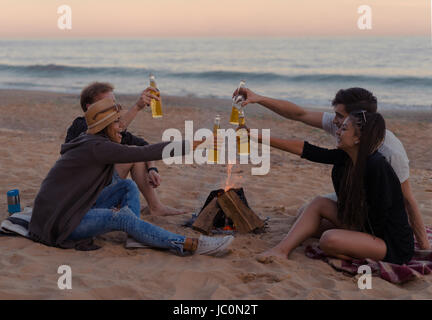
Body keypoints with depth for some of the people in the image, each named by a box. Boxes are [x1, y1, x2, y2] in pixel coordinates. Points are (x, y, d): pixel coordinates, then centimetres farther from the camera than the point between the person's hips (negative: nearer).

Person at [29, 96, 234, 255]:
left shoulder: (92, 143, 10)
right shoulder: (95, 147, -19)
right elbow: (141, 153, -24)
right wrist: (188, 146, -22)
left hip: (72, 208, 10)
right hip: (59, 221, -10)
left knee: (128, 186, 4)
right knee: (122, 217, -27)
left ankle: (136, 238, -10)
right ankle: (190, 245, -29)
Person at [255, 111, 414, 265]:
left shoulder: (377, 166, -26)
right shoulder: (346, 157, -2)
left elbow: (379, 217, -22)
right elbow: (306, 150, 2)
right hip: (368, 228, 9)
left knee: (330, 239, -27)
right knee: (320, 203, 3)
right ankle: (282, 250, -5)